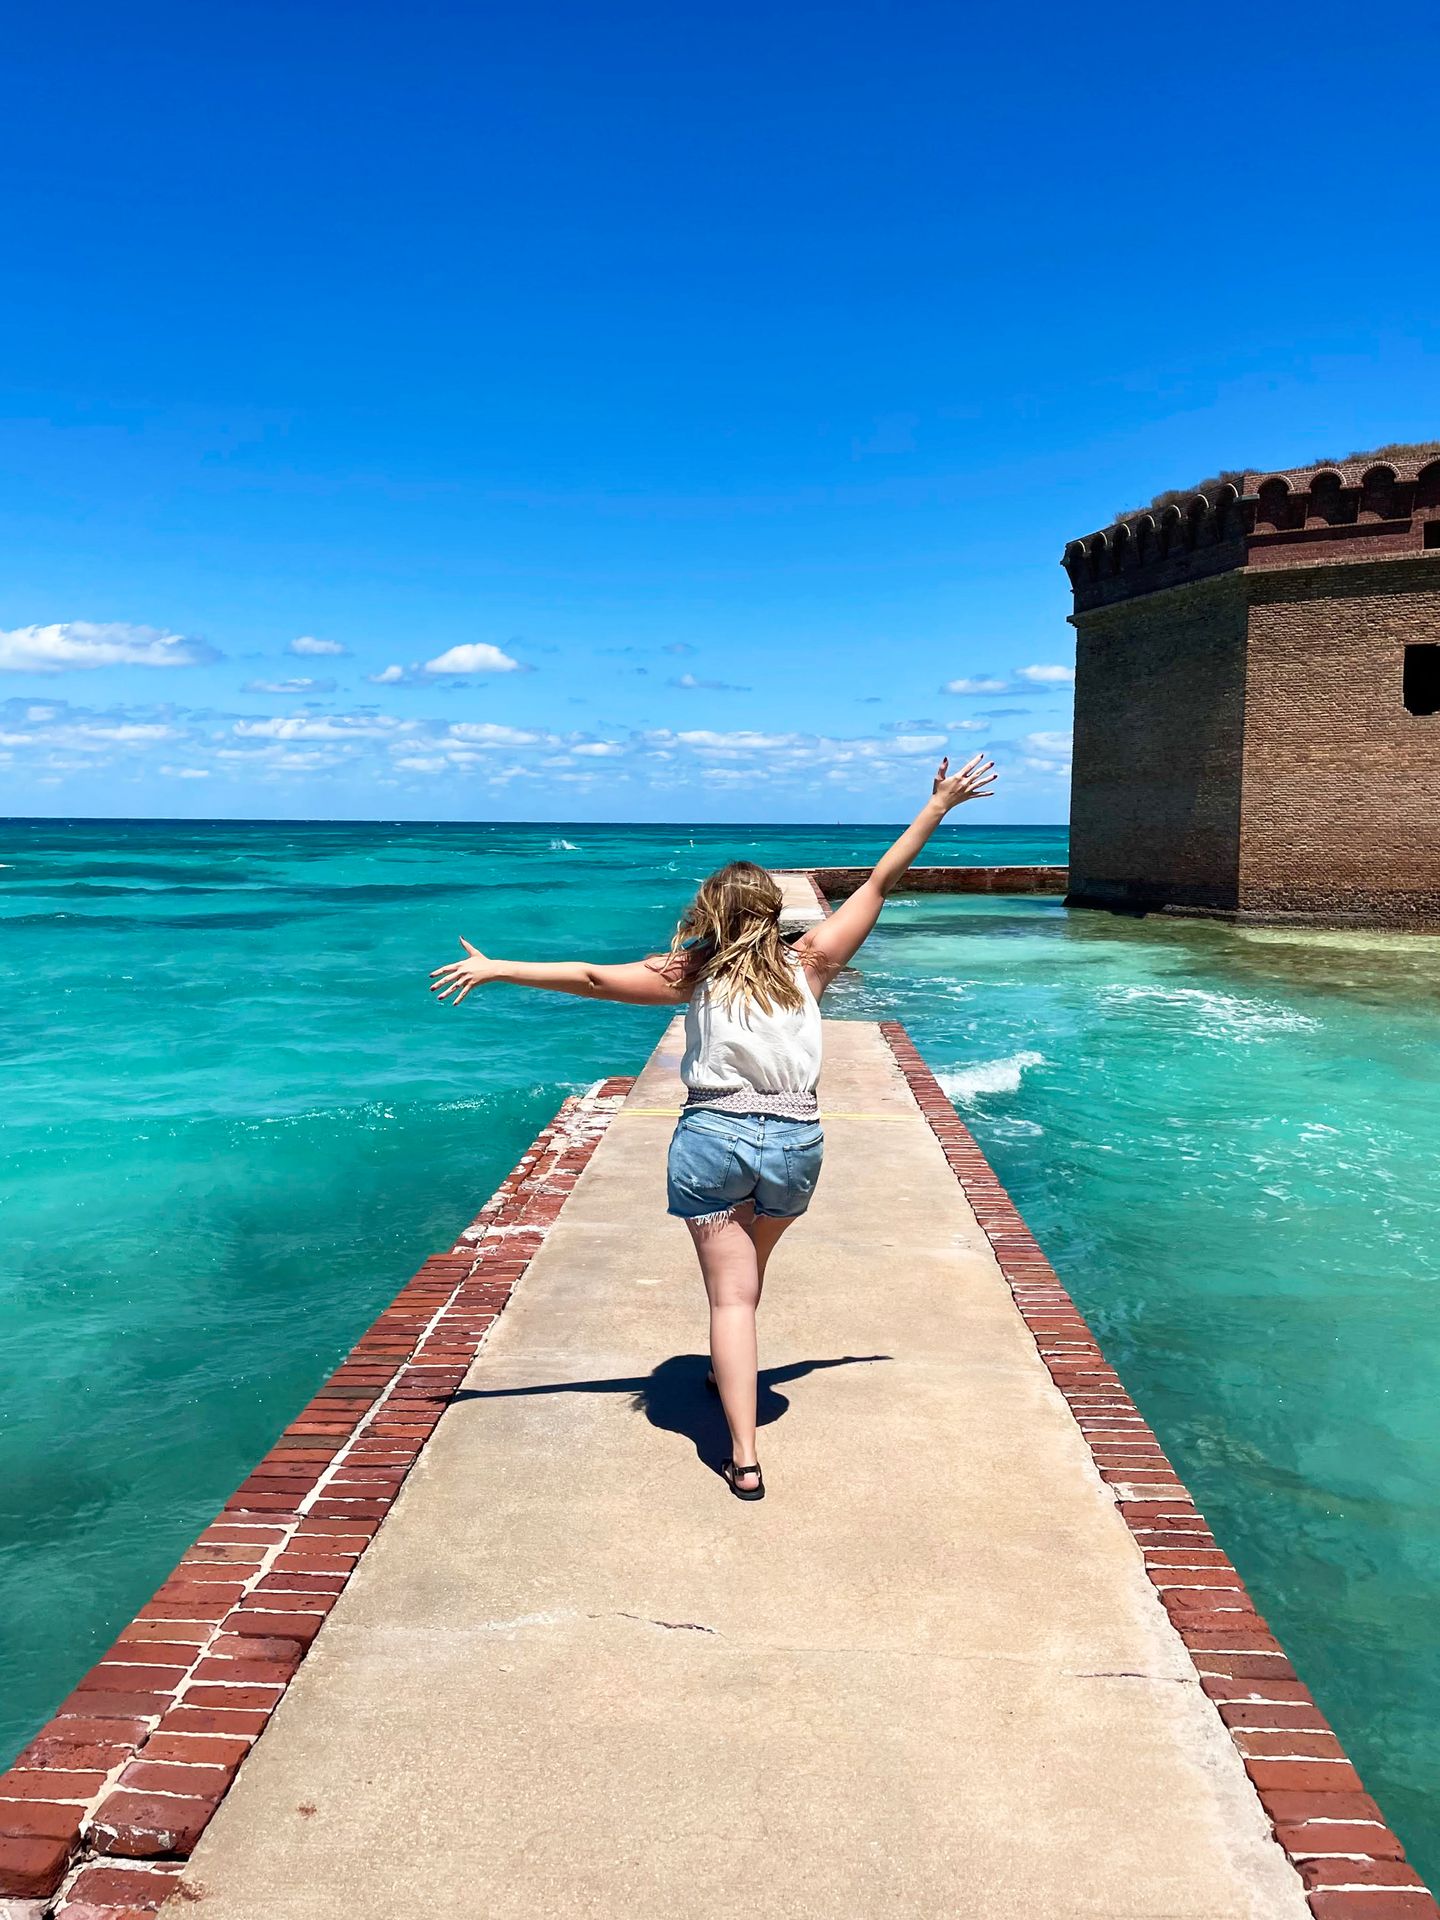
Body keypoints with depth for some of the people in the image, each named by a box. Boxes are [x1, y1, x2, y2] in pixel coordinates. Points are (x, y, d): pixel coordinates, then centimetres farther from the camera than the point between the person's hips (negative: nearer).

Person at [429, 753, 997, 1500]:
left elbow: (591, 977, -3)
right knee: (750, 1271, 27)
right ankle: (728, 1371, 50)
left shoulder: (695, 973, 1)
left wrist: (497, 968, 3)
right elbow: (879, 884, 9)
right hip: (794, 1141, 3)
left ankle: (744, 1458, -5)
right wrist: (938, 806, 16)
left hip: (713, 1138, -2)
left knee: (730, 1293, 1)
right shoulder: (808, 963, 4)